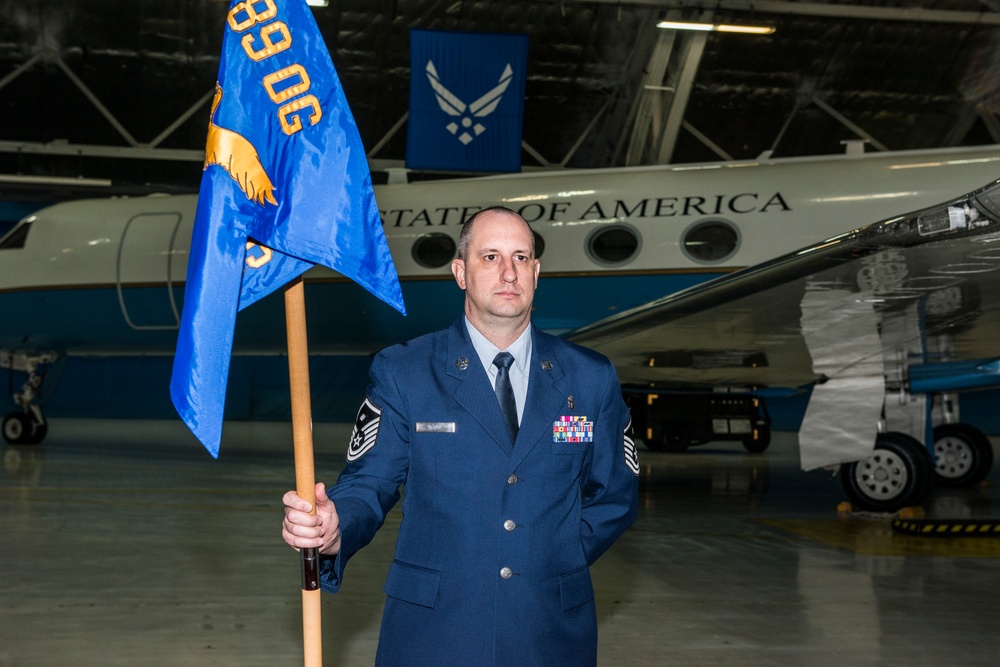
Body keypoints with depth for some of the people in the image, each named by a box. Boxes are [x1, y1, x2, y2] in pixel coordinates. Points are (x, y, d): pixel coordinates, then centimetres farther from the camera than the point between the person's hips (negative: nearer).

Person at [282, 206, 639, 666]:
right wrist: (333, 532, -27)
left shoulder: (591, 378, 3)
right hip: (432, 629, -1)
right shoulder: (401, 373, -3)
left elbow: (615, 494, 9)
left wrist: (559, 561, -3)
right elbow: (368, 484, -6)